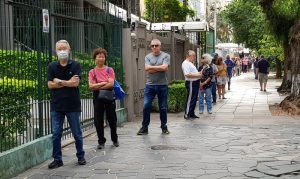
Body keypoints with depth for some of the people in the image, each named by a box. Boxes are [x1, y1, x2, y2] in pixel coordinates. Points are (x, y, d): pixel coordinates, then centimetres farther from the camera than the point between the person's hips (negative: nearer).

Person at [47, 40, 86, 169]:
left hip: (72, 105, -2)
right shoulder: (52, 66, 6)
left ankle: (80, 156, 22)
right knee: (56, 134, 4)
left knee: (77, 133, 8)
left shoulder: (75, 65, -1)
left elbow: (75, 83, -12)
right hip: (57, 105, 2)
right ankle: (57, 159, 13)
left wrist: (59, 81, -7)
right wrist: (68, 82, -9)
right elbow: (50, 85, -3)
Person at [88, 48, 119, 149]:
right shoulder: (92, 72, 3)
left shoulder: (109, 70, 2)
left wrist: (97, 86, -9)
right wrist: (103, 83, -11)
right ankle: (101, 141, 13)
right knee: (98, 120, 2)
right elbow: (91, 86, -7)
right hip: (97, 97, 1)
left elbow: (111, 84, -11)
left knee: (112, 119, 7)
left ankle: (114, 139, 24)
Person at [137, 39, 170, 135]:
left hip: (162, 85, -1)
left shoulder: (166, 56, 2)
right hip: (150, 85, 1)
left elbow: (164, 67, -14)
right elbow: (147, 69, -8)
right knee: (146, 106, -3)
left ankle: (164, 127, 21)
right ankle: (144, 127, 7)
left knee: (163, 107, 7)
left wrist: (152, 67, -6)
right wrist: (160, 68, -8)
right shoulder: (148, 57, 7)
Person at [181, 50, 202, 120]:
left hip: (195, 83, 10)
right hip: (191, 83, -10)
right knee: (190, 99, -5)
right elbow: (187, 74, -23)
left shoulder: (191, 63, 19)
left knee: (194, 99, 13)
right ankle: (187, 114, 1)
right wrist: (197, 75, -20)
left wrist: (199, 73, 10)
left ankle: (191, 113, 21)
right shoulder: (185, 63, -14)